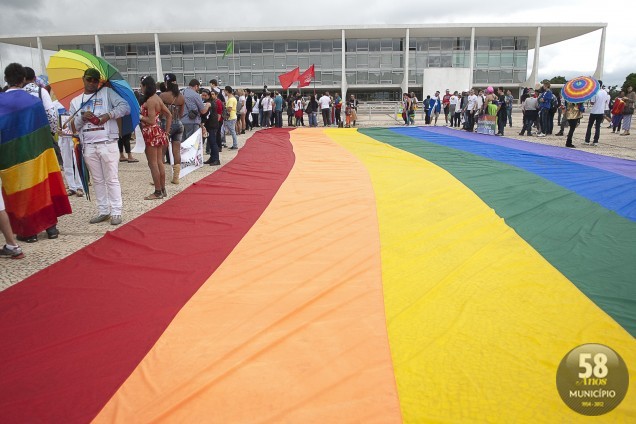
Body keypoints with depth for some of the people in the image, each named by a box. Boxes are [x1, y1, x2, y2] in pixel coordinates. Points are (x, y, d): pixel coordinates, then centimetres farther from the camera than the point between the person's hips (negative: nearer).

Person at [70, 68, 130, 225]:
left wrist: (109, 114, -19)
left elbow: (125, 107, -6)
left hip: (107, 143, -4)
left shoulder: (107, 92, 6)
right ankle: (103, 211, 17)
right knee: (97, 180, 9)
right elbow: (73, 126, 10)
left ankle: (116, 212, 2)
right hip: (88, 146, 4)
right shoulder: (75, 101, 16)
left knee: (112, 179, -2)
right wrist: (82, 117, -9)